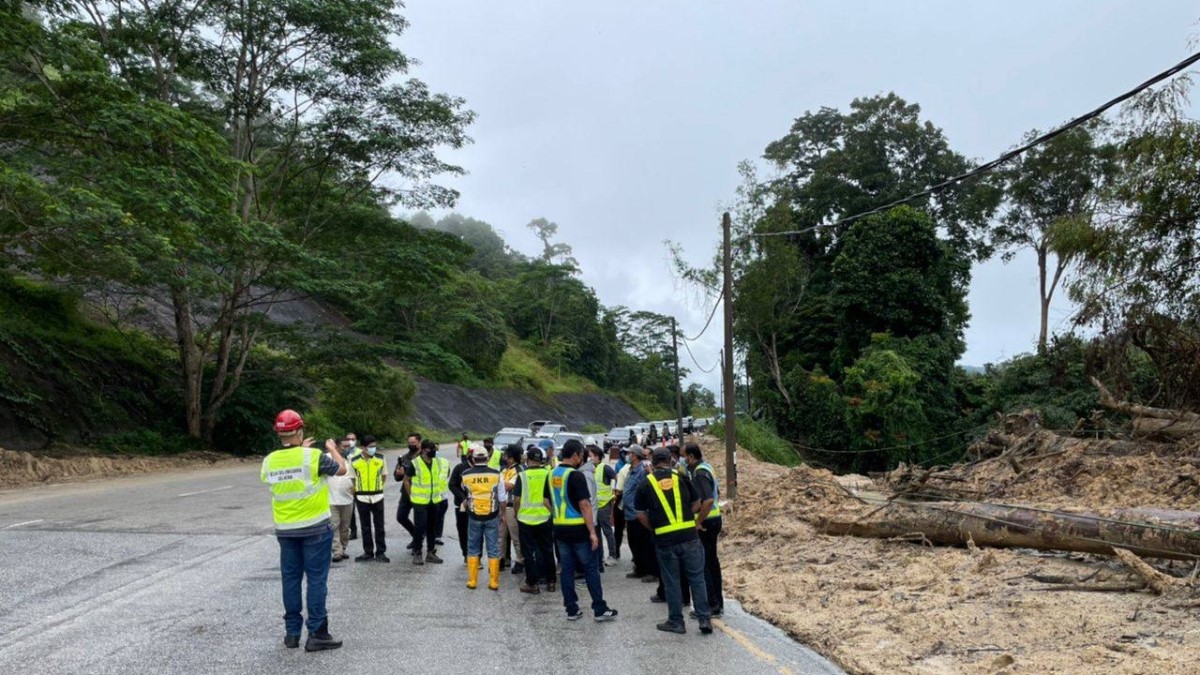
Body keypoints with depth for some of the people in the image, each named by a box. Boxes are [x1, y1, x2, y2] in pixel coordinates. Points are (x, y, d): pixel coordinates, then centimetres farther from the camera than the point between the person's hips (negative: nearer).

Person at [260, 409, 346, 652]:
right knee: (316, 579, 1)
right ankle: (317, 634, 3)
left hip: (284, 529, 4)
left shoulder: (270, 460, -2)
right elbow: (342, 469, 0)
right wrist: (332, 448, 16)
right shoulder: (314, 456, -15)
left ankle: (292, 632, 18)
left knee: (291, 578, 12)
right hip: (315, 527, -4)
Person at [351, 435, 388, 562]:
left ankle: (380, 552, 12)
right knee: (366, 527, 9)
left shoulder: (380, 459, -2)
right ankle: (368, 552, 18)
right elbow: (353, 478, 5)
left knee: (379, 526, 4)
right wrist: (357, 490, 2)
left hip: (377, 497, 0)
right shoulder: (355, 461, -5)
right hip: (362, 498, 0)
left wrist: (378, 488, 6)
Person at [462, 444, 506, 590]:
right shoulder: (496, 474, -9)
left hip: (474, 517, 1)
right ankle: (493, 582, 9)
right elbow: (502, 498, -2)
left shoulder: (466, 475, -6)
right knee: (493, 549, 7)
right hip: (492, 516, -1)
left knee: (473, 549, 14)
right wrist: (502, 513, 12)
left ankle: (472, 581, 16)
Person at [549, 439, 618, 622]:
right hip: (578, 529, -7)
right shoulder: (576, 475, -16)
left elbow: (550, 502, 14)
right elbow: (584, 505, -19)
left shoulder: (552, 474, 7)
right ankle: (600, 610, 6)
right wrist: (592, 532, -17)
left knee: (567, 569, 9)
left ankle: (572, 610, 12)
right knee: (591, 569, 2)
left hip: (560, 529, 7)